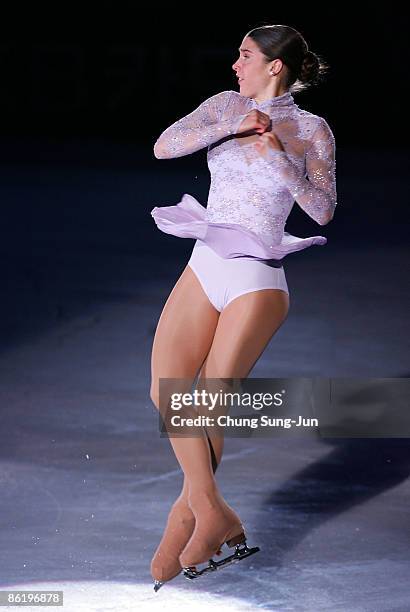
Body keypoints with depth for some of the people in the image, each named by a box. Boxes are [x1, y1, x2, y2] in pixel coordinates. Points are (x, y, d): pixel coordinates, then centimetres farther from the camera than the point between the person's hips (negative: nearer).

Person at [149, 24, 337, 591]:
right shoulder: (227, 105, 9)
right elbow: (164, 146, -3)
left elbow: (324, 210, -6)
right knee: (166, 390, -9)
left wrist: (280, 160, -17)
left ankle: (192, 508, 14)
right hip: (204, 268, 5)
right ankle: (213, 512, 0)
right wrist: (232, 127, -12)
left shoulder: (312, 130, 0)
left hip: (257, 280, -5)